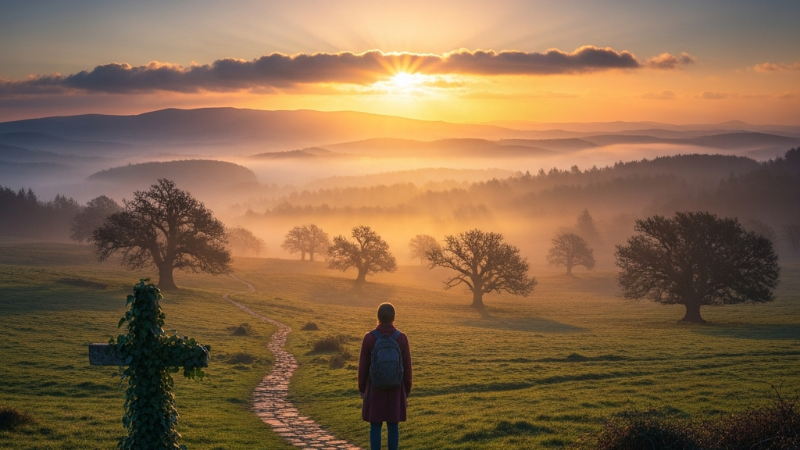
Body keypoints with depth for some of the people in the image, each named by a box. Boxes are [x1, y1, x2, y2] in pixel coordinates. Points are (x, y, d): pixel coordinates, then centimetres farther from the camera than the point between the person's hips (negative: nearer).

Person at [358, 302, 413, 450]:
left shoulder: (369, 338, -9)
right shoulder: (402, 338, -6)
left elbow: (363, 367, -4)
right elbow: (407, 368, -1)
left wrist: (362, 389, 8)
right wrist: (406, 392, 9)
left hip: (375, 389, -1)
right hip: (395, 389, 1)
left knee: (375, 426, 5)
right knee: (393, 426, 8)